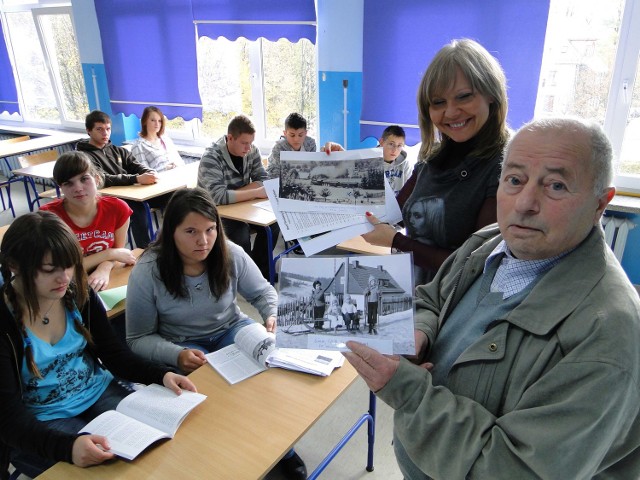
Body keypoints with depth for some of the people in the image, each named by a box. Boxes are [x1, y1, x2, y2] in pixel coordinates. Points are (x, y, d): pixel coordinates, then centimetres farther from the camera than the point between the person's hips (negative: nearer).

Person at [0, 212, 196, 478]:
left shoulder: (79, 293, -7)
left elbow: (116, 355, 0)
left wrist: (162, 375, -19)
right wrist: (66, 446, -41)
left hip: (99, 393, 4)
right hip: (39, 424, -3)